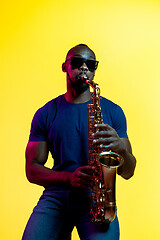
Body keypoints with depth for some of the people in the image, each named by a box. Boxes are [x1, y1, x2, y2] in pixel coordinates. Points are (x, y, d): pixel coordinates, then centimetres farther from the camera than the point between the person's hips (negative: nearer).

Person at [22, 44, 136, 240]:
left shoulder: (113, 111, 7)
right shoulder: (45, 114, 7)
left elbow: (128, 172, 6)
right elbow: (32, 170, 2)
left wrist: (120, 148, -16)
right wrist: (70, 178, -15)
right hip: (55, 197, 0)